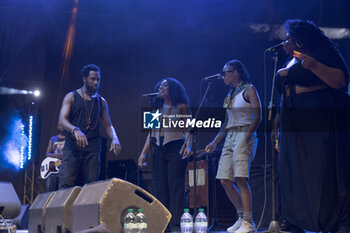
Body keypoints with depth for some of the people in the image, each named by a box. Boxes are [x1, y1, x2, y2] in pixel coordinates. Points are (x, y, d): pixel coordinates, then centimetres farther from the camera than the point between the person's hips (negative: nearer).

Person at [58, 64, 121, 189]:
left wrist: (114, 139, -6)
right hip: (72, 146, -3)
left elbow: (107, 125, 17)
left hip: (93, 148, 3)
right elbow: (62, 120, -6)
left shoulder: (101, 101, 18)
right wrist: (75, 130, -27)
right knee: (66, 185, -13)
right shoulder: (71, 97, 7)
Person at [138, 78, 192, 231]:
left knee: (176, 187, -8)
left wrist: (188, 146, -18)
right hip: (159, 150, 5)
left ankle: (176, 224, -8)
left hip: (176, 148, -5)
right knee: (160, 188, 3)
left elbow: (187, 130, -1)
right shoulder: (157, 108, 16)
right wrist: (143, 153, 11)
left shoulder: (181, 107, 2)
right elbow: (151, 133, 17)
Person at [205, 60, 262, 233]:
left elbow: (257, 117, -8)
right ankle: (242, 217, 10)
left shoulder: (249, 89, 0)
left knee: (240, 179, -19)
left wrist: (246, 137, -20)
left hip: (244, 136, -8)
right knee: (225, 181, 0)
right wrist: (214, 143, 18)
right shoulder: (230, 95, 22)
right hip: (229, 138, 8)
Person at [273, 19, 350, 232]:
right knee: (292, 170, 3)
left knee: (321, 170, -11)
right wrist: (278, 121, 22)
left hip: (319, 121, -8)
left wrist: (314, 66, -25)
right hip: (293, 125, 8)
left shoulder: (323, 53, -1)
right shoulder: (290, 63, 22)